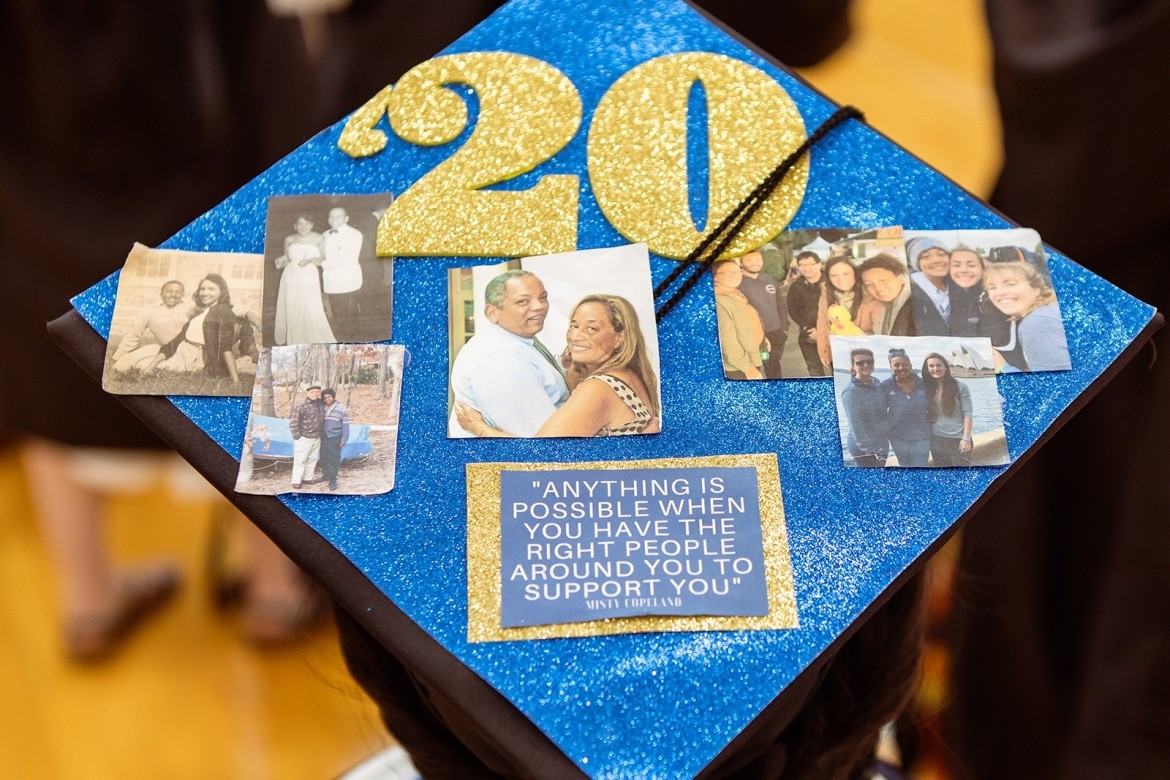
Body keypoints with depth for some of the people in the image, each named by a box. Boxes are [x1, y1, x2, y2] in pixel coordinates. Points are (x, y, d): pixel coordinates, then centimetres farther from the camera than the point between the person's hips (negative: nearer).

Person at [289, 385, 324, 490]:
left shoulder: (321, 405, 5)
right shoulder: (300, 406, -15)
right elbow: (294, 423, -14)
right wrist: (297, 437, -14)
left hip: (317, 438, 6)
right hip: (304, 438, -6)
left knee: (312, 459, 15)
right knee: (300, 460, -1)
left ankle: (308, 477, 28)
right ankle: (296, 481, 6)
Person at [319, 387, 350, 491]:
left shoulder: (342, 408, -10)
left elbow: (345, 424, -8)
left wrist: (344, 439, -12)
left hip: (335, 438, -5)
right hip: (324, 437, 5)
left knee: (334, 459, -5)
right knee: (324, 457, 13)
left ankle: (332, 481, 1)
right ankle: (326, 475, 31)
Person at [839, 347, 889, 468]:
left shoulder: (876, 383, 7)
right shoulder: (851, 392, -15)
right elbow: (856, 426, -19)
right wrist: (871, 449, -23)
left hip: (881, 445, 8)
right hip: (864, 449, -8)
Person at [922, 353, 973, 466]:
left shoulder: (960, 387, -5)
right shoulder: (926, 388, 6)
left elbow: (968, 414, -7)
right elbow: (924, 415, 9)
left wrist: (966, 439, -13)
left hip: (958, 439, -4)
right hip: (937, 440, 4)